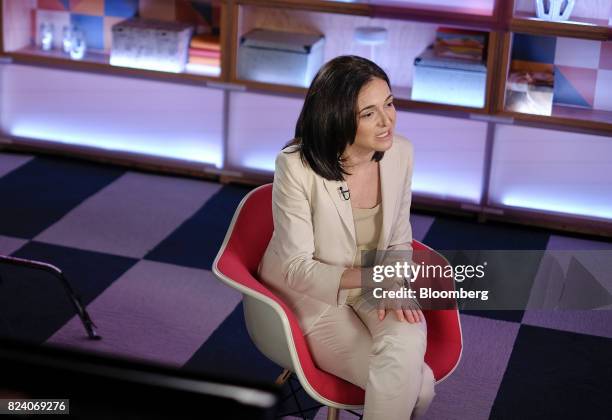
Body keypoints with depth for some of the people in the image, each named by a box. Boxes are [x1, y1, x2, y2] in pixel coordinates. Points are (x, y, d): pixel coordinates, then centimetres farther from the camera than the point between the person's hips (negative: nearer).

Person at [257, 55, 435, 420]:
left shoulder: (400, 152, -11)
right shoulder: (297, 165, -24)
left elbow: (399, 241, 3)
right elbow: (297, 268, -19)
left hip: (372, 286, 4)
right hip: (313, 295, -4)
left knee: (408, 342, -30)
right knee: (416, 384, -22)